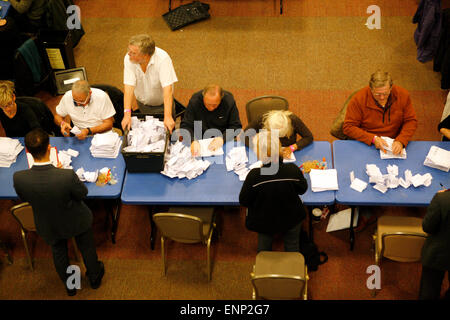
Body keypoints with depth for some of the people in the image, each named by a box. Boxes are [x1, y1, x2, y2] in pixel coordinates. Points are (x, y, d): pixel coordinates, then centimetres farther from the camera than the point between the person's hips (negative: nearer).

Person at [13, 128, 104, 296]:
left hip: (48, 227, 2)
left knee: (58, 251, 32)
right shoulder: (68, 176, -41)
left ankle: (70, 286, 56)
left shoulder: (18, 178, -34)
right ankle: (94, 277, 57)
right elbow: (82, 193, -18)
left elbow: (24, 198, -11)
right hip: (76, 222, -2)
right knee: (86, 247, 30)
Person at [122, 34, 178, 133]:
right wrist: (127, 113, -37)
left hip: (162, 104, -2)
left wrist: (168, 116, -44)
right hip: (142, 104, 2)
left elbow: (167, 89, -36)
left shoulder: (162, 59, -31)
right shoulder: (128, 59, -22)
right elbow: (129, 86, -26)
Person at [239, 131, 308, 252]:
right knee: (292, 245, 29)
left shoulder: (254, 175, -34)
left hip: (264, 220, -1)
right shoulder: (293, 170, -29)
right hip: (291, 218, 1)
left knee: (264, 245, 31)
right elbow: (302, 189, -8)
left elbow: (243, 201, -18)